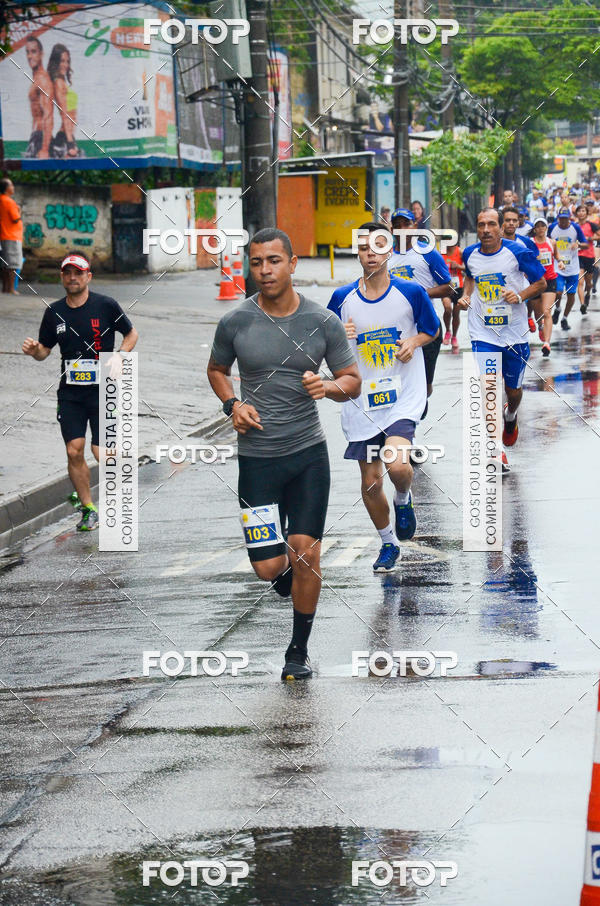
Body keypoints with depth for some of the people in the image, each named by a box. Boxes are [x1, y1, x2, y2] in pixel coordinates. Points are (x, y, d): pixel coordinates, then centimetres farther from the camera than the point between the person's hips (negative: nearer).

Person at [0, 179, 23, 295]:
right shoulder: (9, 202, -15)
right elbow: (16, 219, -15)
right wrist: (19, 211, 1)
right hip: (12, 237, -9)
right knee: (12, 264, -6)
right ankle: (11, 288, -7)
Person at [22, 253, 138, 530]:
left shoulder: (106, 306, -5)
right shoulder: (54, 312, 5)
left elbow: (131, 333, 8)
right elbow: (45, 351, 13)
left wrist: (120, 355, -10)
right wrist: (34, 351, -10)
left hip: (103, 390, -3)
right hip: (70, 391, 3)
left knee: (102, 453, -9)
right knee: (74, 452, -4)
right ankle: (87, 508, 12)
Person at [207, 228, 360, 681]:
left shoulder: (323, 321, -3)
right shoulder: (235, 322, -3)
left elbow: (353, 381, 6)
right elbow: (217, 370, 15)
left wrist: (329, 386, -16)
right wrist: (233, 404, -4)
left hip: (309, 454, 0)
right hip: (257, 457, 0)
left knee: (306, 557, -4)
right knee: (268, 568, -3)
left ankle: (299, 651, 15)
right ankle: (285, 566, 37)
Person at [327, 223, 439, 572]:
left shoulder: (411, 292, -4)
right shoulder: (343, 298, 0)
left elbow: (433, 329, 12)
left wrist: (414, 341, -10)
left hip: (404, 396, -3)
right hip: (362, 399, 3)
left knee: (397, 464, -26)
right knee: (370, 482, 7)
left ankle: (404, 500, 10)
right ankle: (389, 543, 31)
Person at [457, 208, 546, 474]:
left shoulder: (517, 252, -12)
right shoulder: (470, 254, -2)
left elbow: (541, 283, -2)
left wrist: (520, 295, -19)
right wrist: (466, 294, 2)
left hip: (514, 332, -1)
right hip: (483, 334, 1)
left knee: (513, 389, 14)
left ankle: (510, 416, 51)